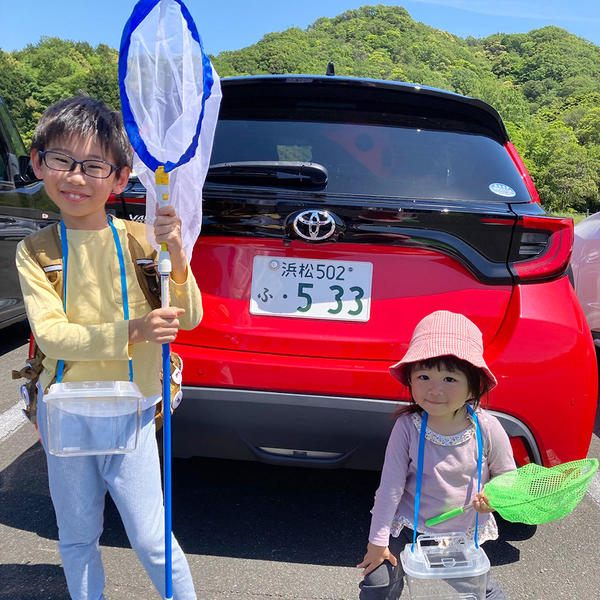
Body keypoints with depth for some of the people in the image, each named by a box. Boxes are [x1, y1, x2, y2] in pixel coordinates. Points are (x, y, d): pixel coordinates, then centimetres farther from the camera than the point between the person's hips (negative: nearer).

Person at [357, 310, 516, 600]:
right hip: (409, 526, -1)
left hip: (464, 532, 1)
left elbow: (508, 475, -1)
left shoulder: (487, 429, -18)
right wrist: (378, 540, -11)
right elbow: (391, 485, -16)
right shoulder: (407, 426, -22)